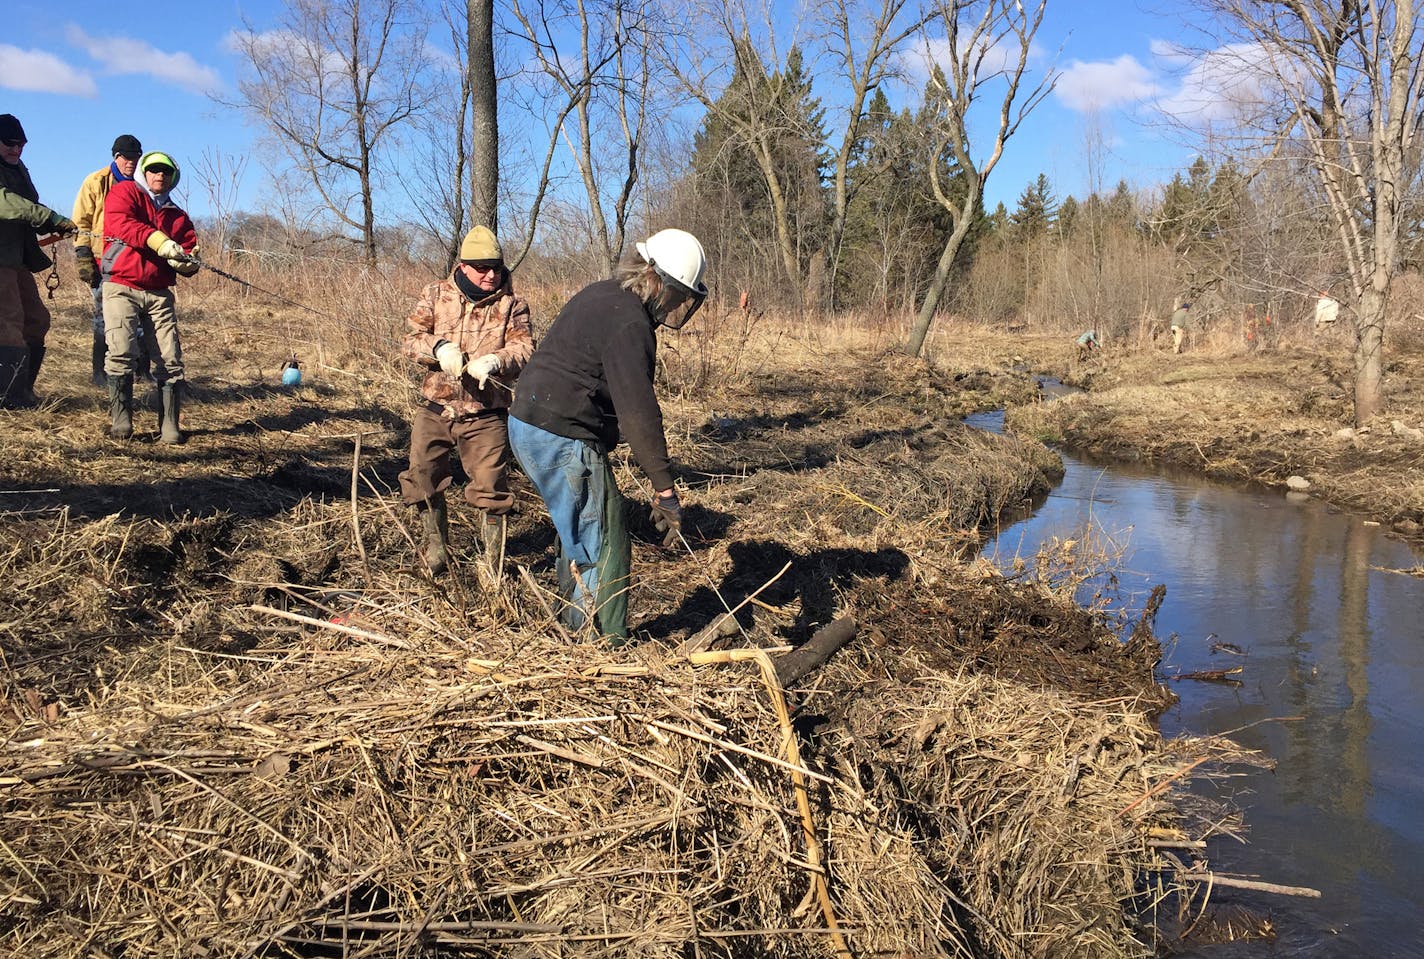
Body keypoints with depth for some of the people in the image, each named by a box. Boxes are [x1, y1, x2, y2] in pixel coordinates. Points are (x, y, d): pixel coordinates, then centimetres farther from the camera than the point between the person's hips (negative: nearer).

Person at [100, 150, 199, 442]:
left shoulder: (178, 215, 20)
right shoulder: (124, 192, 8)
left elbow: (191, 249, 12)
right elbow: (120, 222, -13)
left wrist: (186, 262, -13)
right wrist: (160, 242, -25)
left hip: (160, 294, 4)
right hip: (121, 287, -4)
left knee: (171, 359, -6)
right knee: (121, 352, -17)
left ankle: (170, 425, -2)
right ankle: (121, 421, -7)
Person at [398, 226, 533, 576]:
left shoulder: (511, 305, -2)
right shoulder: (436, 295, 4)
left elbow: (524, 348, -15)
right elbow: (411, 339, -2)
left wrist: (494, 361, -36)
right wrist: (438, 347, -24)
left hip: (485, 417, -3)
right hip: (435, 411, 3)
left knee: (490, 487, -2)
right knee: (423, 479, 12)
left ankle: (493, 560, 15)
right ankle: (436, 545, 34)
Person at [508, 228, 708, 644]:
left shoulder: (603, 295, 12)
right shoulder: (630, 324, -20)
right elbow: (639, 412, -25)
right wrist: (665, 489, -24)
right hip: (563, 439, -11)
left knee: (579, 537, 23)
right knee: (605, 548, -2)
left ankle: (576, 632, 36)